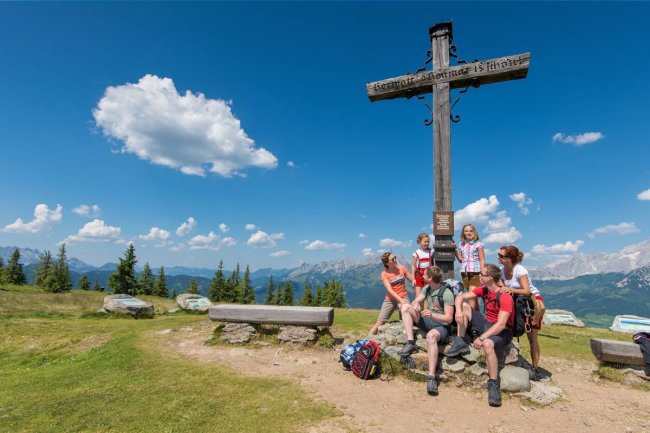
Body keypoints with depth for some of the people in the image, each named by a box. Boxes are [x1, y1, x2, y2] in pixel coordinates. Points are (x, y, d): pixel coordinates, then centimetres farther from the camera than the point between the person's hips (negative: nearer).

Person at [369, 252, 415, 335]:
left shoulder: (401, 268, 0)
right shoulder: (384, 274, -7)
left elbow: (413, 279, 8)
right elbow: (389, 290, -16)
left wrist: (414, 281, -17)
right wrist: (400, 300, -28)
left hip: (403, 298, 1)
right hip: (390, 300, -1)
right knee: (379, 323, 1)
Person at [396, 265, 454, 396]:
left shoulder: (446, 293, -17)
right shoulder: (427, 288, 6)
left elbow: (449, 318, -19)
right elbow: (415, 301, 5)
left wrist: (432, 315, -36)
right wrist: (416, 304, -20)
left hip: (442, 325, -7)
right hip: (428, 321, 8)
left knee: (431, 335, -42)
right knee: (405, 306, -11)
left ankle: (431, 377, -43)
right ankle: (410, 343, -19)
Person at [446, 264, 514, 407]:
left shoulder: (505, 297, -22)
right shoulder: (483, 289, 0)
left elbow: (501, 325, -28)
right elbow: (460, 297, 0)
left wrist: (482, 338, -33)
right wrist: (458, 311, -21)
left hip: (502, 331, -7)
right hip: (487, 324, 8)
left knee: (487, 344, -39)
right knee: (464, 306, -6)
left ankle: (493, 385, -26)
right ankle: (460, 343, -8)